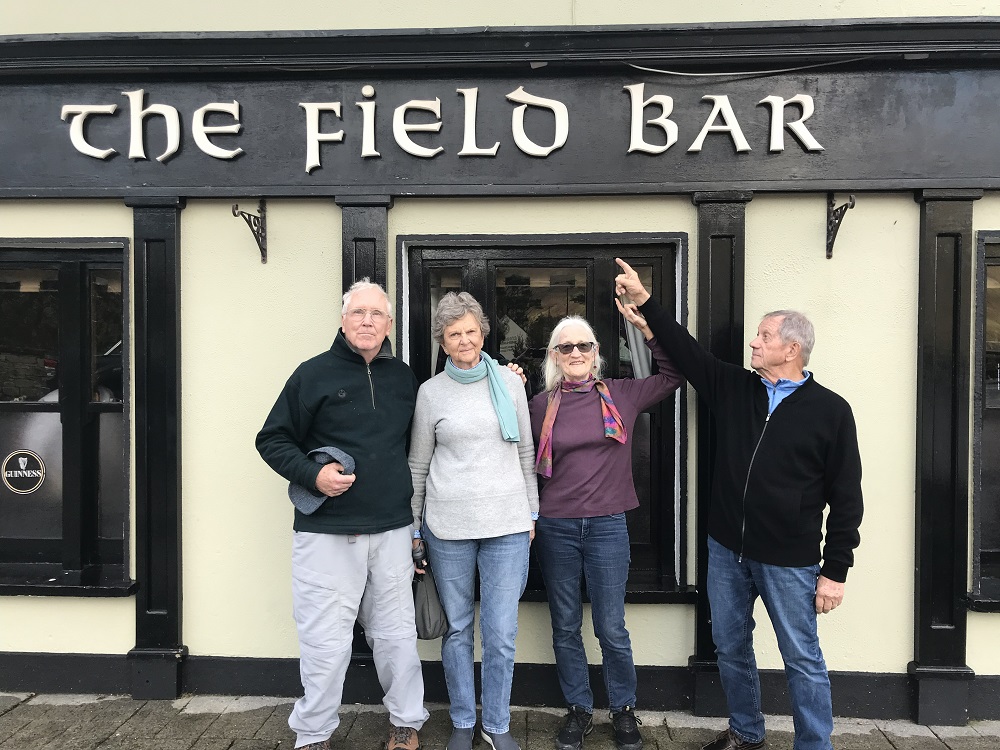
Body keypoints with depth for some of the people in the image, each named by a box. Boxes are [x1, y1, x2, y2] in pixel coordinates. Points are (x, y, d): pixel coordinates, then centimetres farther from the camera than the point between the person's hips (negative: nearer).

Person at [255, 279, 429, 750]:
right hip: (327, 533, -3)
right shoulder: (314, 373, -3)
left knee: (397, 635, 13)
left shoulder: (403, 377, 10)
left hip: (392, 530, 4)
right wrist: (312, 475, -15)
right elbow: (272, 440, -2)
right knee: (326, 641, 4)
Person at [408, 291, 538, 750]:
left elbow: (526, 452, 10)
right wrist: (413, 525, 7)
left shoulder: (510, 382, 4)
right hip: (448, 525, 0)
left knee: (501, 635, 5)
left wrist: (531, 513, 10)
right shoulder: (431, 391, 1)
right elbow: (418, 464, 7)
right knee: (457, 630, 12)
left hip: (507, 523, 1)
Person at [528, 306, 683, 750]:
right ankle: (578, 710, 31)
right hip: (555, 527, 1)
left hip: (607, 525, -1)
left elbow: (673, 375, 3)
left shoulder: (621, 395, 2)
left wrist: (646, 327, -7)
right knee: (565, 627, 12)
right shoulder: (542, 405, 2)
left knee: (611, 629, 7)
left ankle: (624, 709, 29)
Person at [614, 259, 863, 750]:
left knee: (802, 659, 7)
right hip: (726, 549, 5)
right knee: (731, 648, 18)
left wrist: (835, 570, -8)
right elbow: (685, 350, 8)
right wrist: (644, 300, 4)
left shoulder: (830, 410, -7)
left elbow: (846, 496, -7)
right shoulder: (733, 387, 4)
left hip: (789, 560, -5)